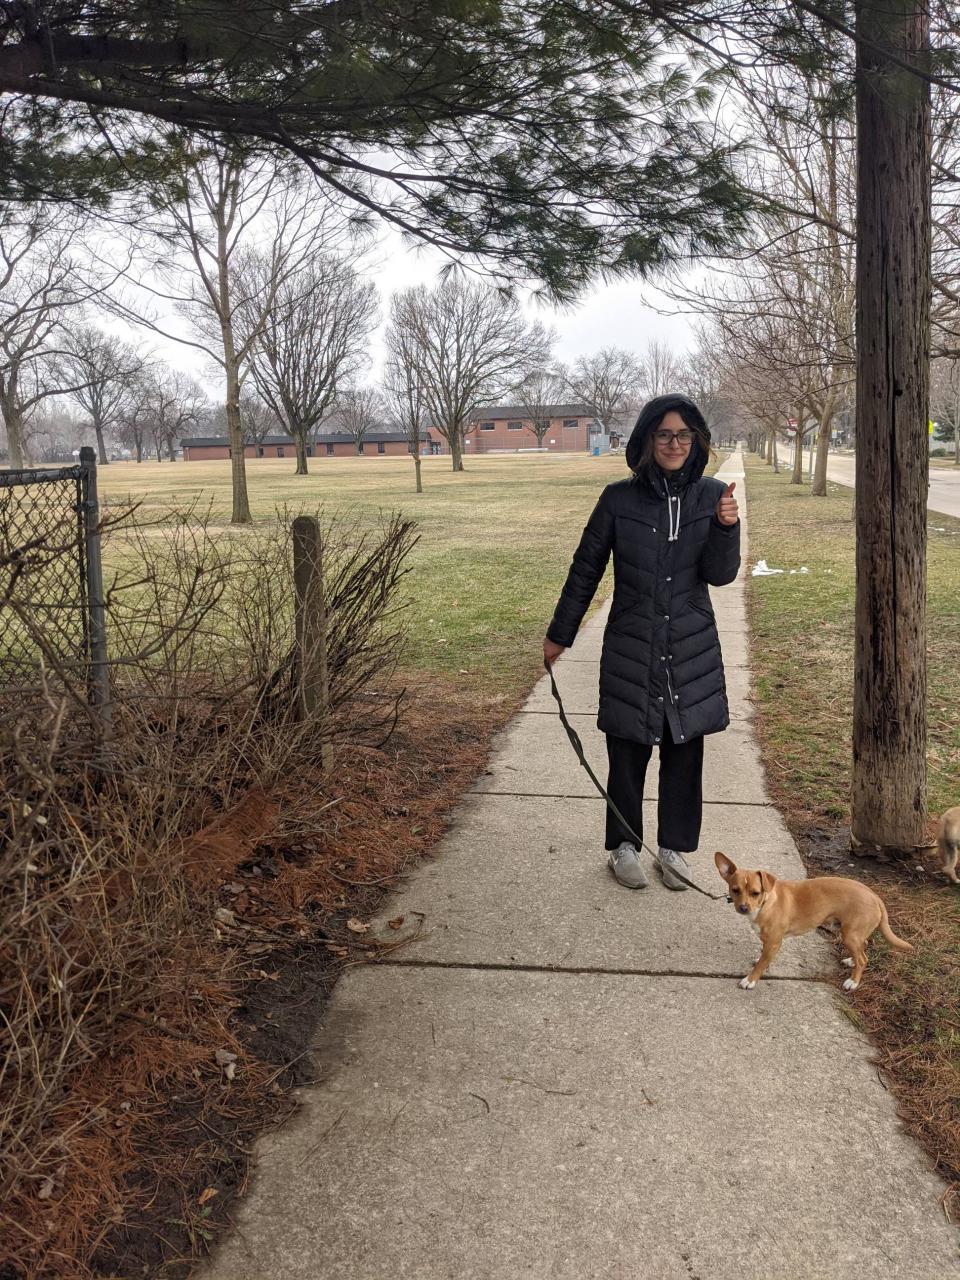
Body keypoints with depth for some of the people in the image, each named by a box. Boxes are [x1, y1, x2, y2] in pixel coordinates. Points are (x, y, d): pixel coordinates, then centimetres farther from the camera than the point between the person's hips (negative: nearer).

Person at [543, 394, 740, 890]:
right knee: (628, 753, 7)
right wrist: (559, 635, 9)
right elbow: (585, 569, 4)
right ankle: (623, 846, 26)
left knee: (684, 753, 10)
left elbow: (719, 574, -6)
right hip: (631, 649, -1)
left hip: (692, 649, 2)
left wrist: (726, 527, -25)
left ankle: (674, 848, 27)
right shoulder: (619, 499, -5)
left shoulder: (711, 495, -1)